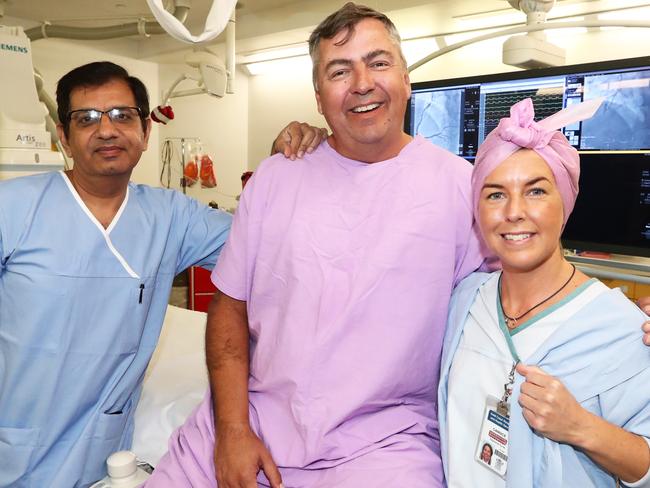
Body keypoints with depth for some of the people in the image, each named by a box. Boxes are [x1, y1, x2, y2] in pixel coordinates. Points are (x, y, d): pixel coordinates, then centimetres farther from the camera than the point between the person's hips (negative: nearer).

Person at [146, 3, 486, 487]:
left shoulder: (460, 185, -3)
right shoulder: (275, 176, 3)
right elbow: (230, 305, 5)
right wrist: (232, 428, -4)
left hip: (383, 441, -2)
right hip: (255, 415, 3)